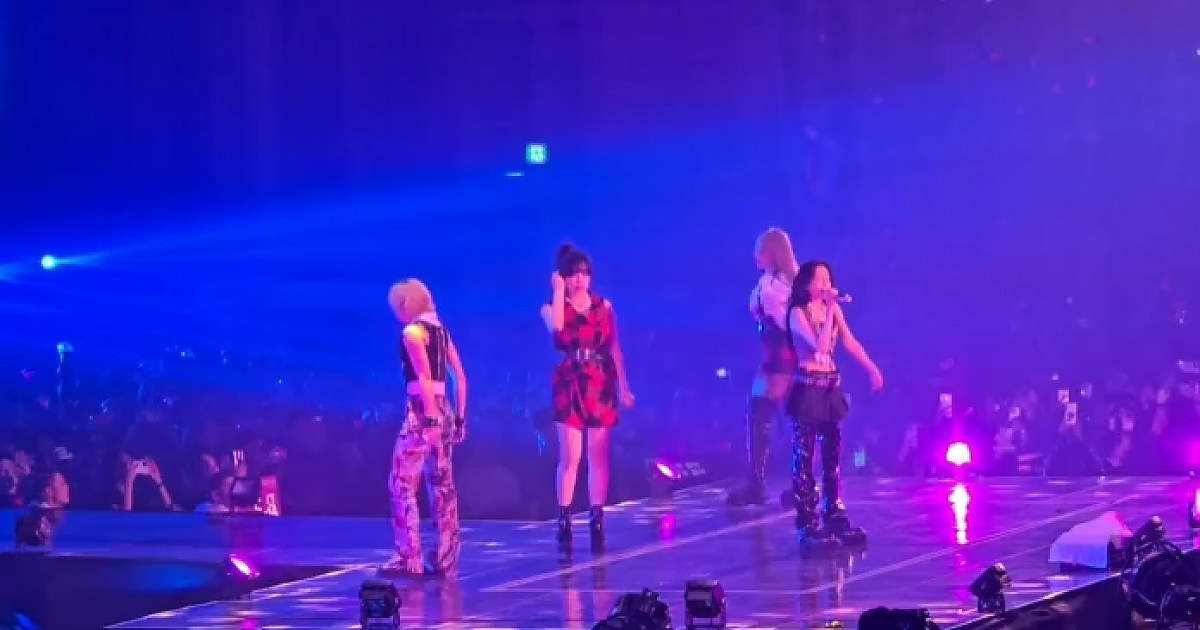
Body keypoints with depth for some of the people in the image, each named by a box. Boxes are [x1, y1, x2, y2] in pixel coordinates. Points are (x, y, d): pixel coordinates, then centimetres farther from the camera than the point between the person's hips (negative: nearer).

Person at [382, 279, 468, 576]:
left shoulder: (411, 331, -8)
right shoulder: (440, 330, 15)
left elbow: (424, 377, -17)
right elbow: (460, 377, 14)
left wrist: (430, 417, -22)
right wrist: (459, 417, 17)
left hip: (422, 412, -8)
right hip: (444, 410, 8)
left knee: (402, 484, -2)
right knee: (442, 486, 9)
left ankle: (409, 558, -5)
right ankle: (445, 558, 10)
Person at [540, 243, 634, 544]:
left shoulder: (603, 306, 9)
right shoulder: (552, 308, 2)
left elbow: (615, 348, 8)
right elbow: (558, 330, -21)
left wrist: (623, 386, 3)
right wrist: (559, 290, -15)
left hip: (601, 384, 2)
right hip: (570, 384, -2)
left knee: (598, 455, 2)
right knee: (570, 455, -7)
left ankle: (597, 519, 6)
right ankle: (564, 519, -3)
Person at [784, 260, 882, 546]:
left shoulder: (833, 309, 8)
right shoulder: (798, 312, -10)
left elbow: (850, 342, 11)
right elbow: (819, 345, -21)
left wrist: (871, 368, 7)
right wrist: (830, 311, -20)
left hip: (831, 386, 6)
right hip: (807, 387, -6)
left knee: (833, 455, 8)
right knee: (804, 457, -3)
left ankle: (835, 517, 13)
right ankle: (807, 524, -2)